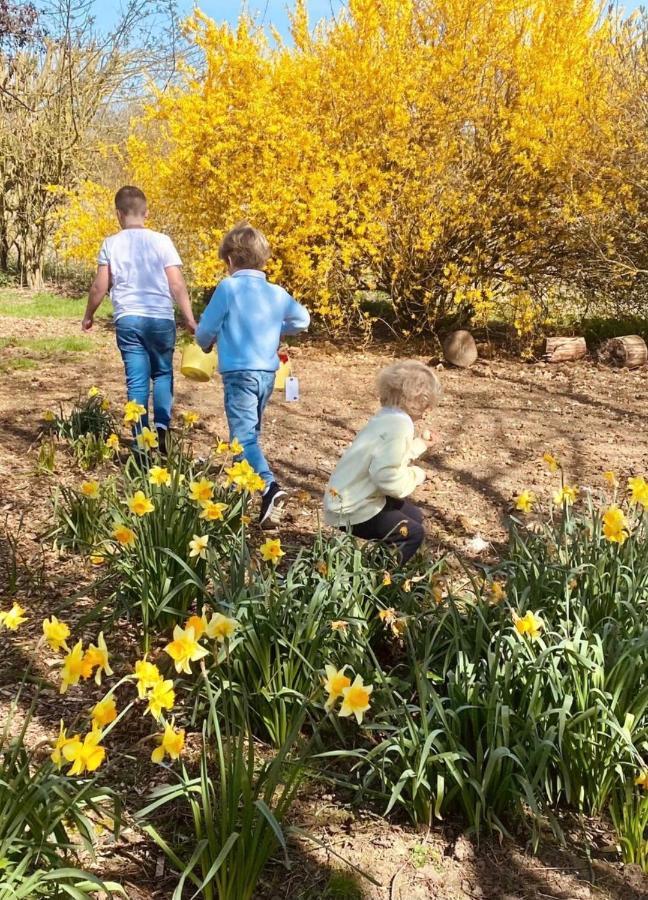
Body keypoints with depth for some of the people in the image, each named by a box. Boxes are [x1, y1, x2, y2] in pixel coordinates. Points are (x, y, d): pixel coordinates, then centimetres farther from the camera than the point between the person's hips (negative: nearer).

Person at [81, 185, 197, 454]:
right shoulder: (162, 241, 0)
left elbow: (99, 287, 4)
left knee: (137, 381, 6)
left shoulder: (111, 243, 3)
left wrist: (88, 316, 19)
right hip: (160, 318, 0)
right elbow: (177, 285, -4)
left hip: (127, 319, 1)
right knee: (162, 373, 17)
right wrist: (190, 321, 1)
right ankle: (162, 426, -2)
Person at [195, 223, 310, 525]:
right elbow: (303, 320, 19)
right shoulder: (277, 293, 5)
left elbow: (204, 331, -4)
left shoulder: (227, 288, -10)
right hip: (268, 372, 6)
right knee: (251, 430, 22)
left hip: (239, 372, -6)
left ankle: (269, 487, -28)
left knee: (243, 435, -10)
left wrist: (207, 344, 19)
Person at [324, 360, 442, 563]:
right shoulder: (399, 425, -24)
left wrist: (417, 446, 27)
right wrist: (416, 475, -14)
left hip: (361, 498, 10)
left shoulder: (389, 418, 6)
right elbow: (387, 476, -32)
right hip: (352, 510, -10)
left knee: (414, 516, 20)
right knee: (413, 533, -6)